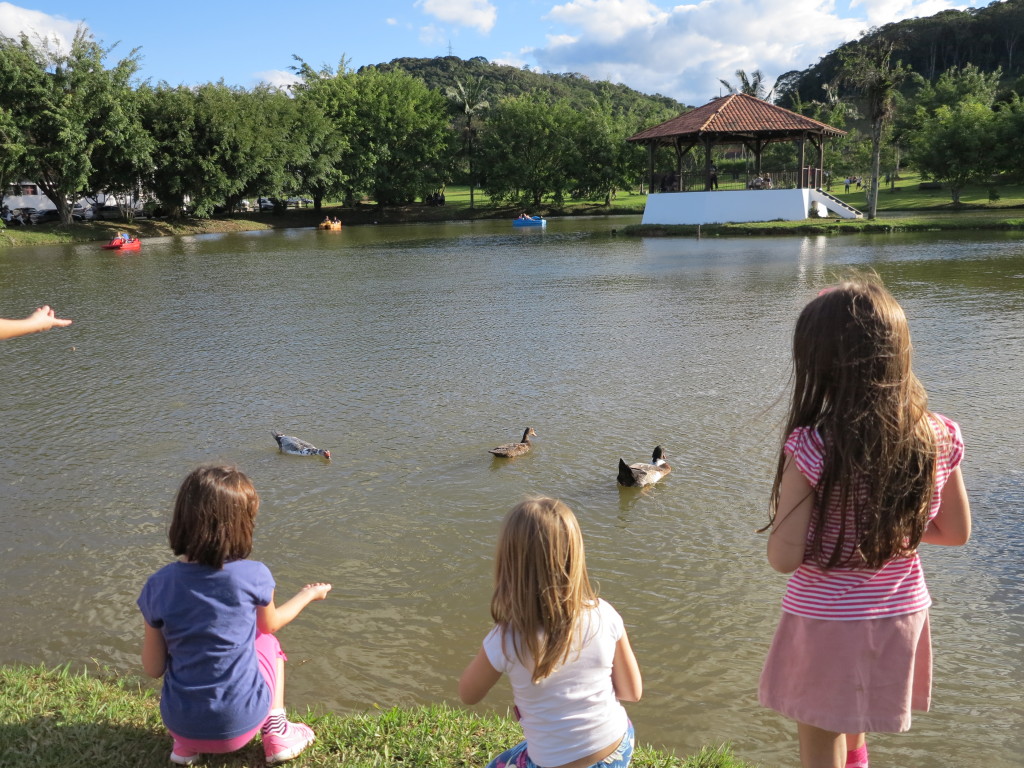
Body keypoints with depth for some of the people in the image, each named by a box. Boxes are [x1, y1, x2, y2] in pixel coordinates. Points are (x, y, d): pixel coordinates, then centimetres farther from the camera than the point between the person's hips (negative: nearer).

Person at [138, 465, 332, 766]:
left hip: (180, 723, 2)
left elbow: (154, 669, -3)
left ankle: (185, 743, 19)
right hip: (241, 722, -2)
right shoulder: (253, 576, -16)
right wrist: (309, 595, 25)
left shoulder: (158, 586, -12)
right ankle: (276, 734, 17)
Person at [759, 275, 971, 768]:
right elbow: (956, 533, 3)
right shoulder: (938, 439, -11)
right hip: (900, 616, 5)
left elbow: (784, 557, -22)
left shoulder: (811, 447, -25)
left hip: (826, 621, -4)